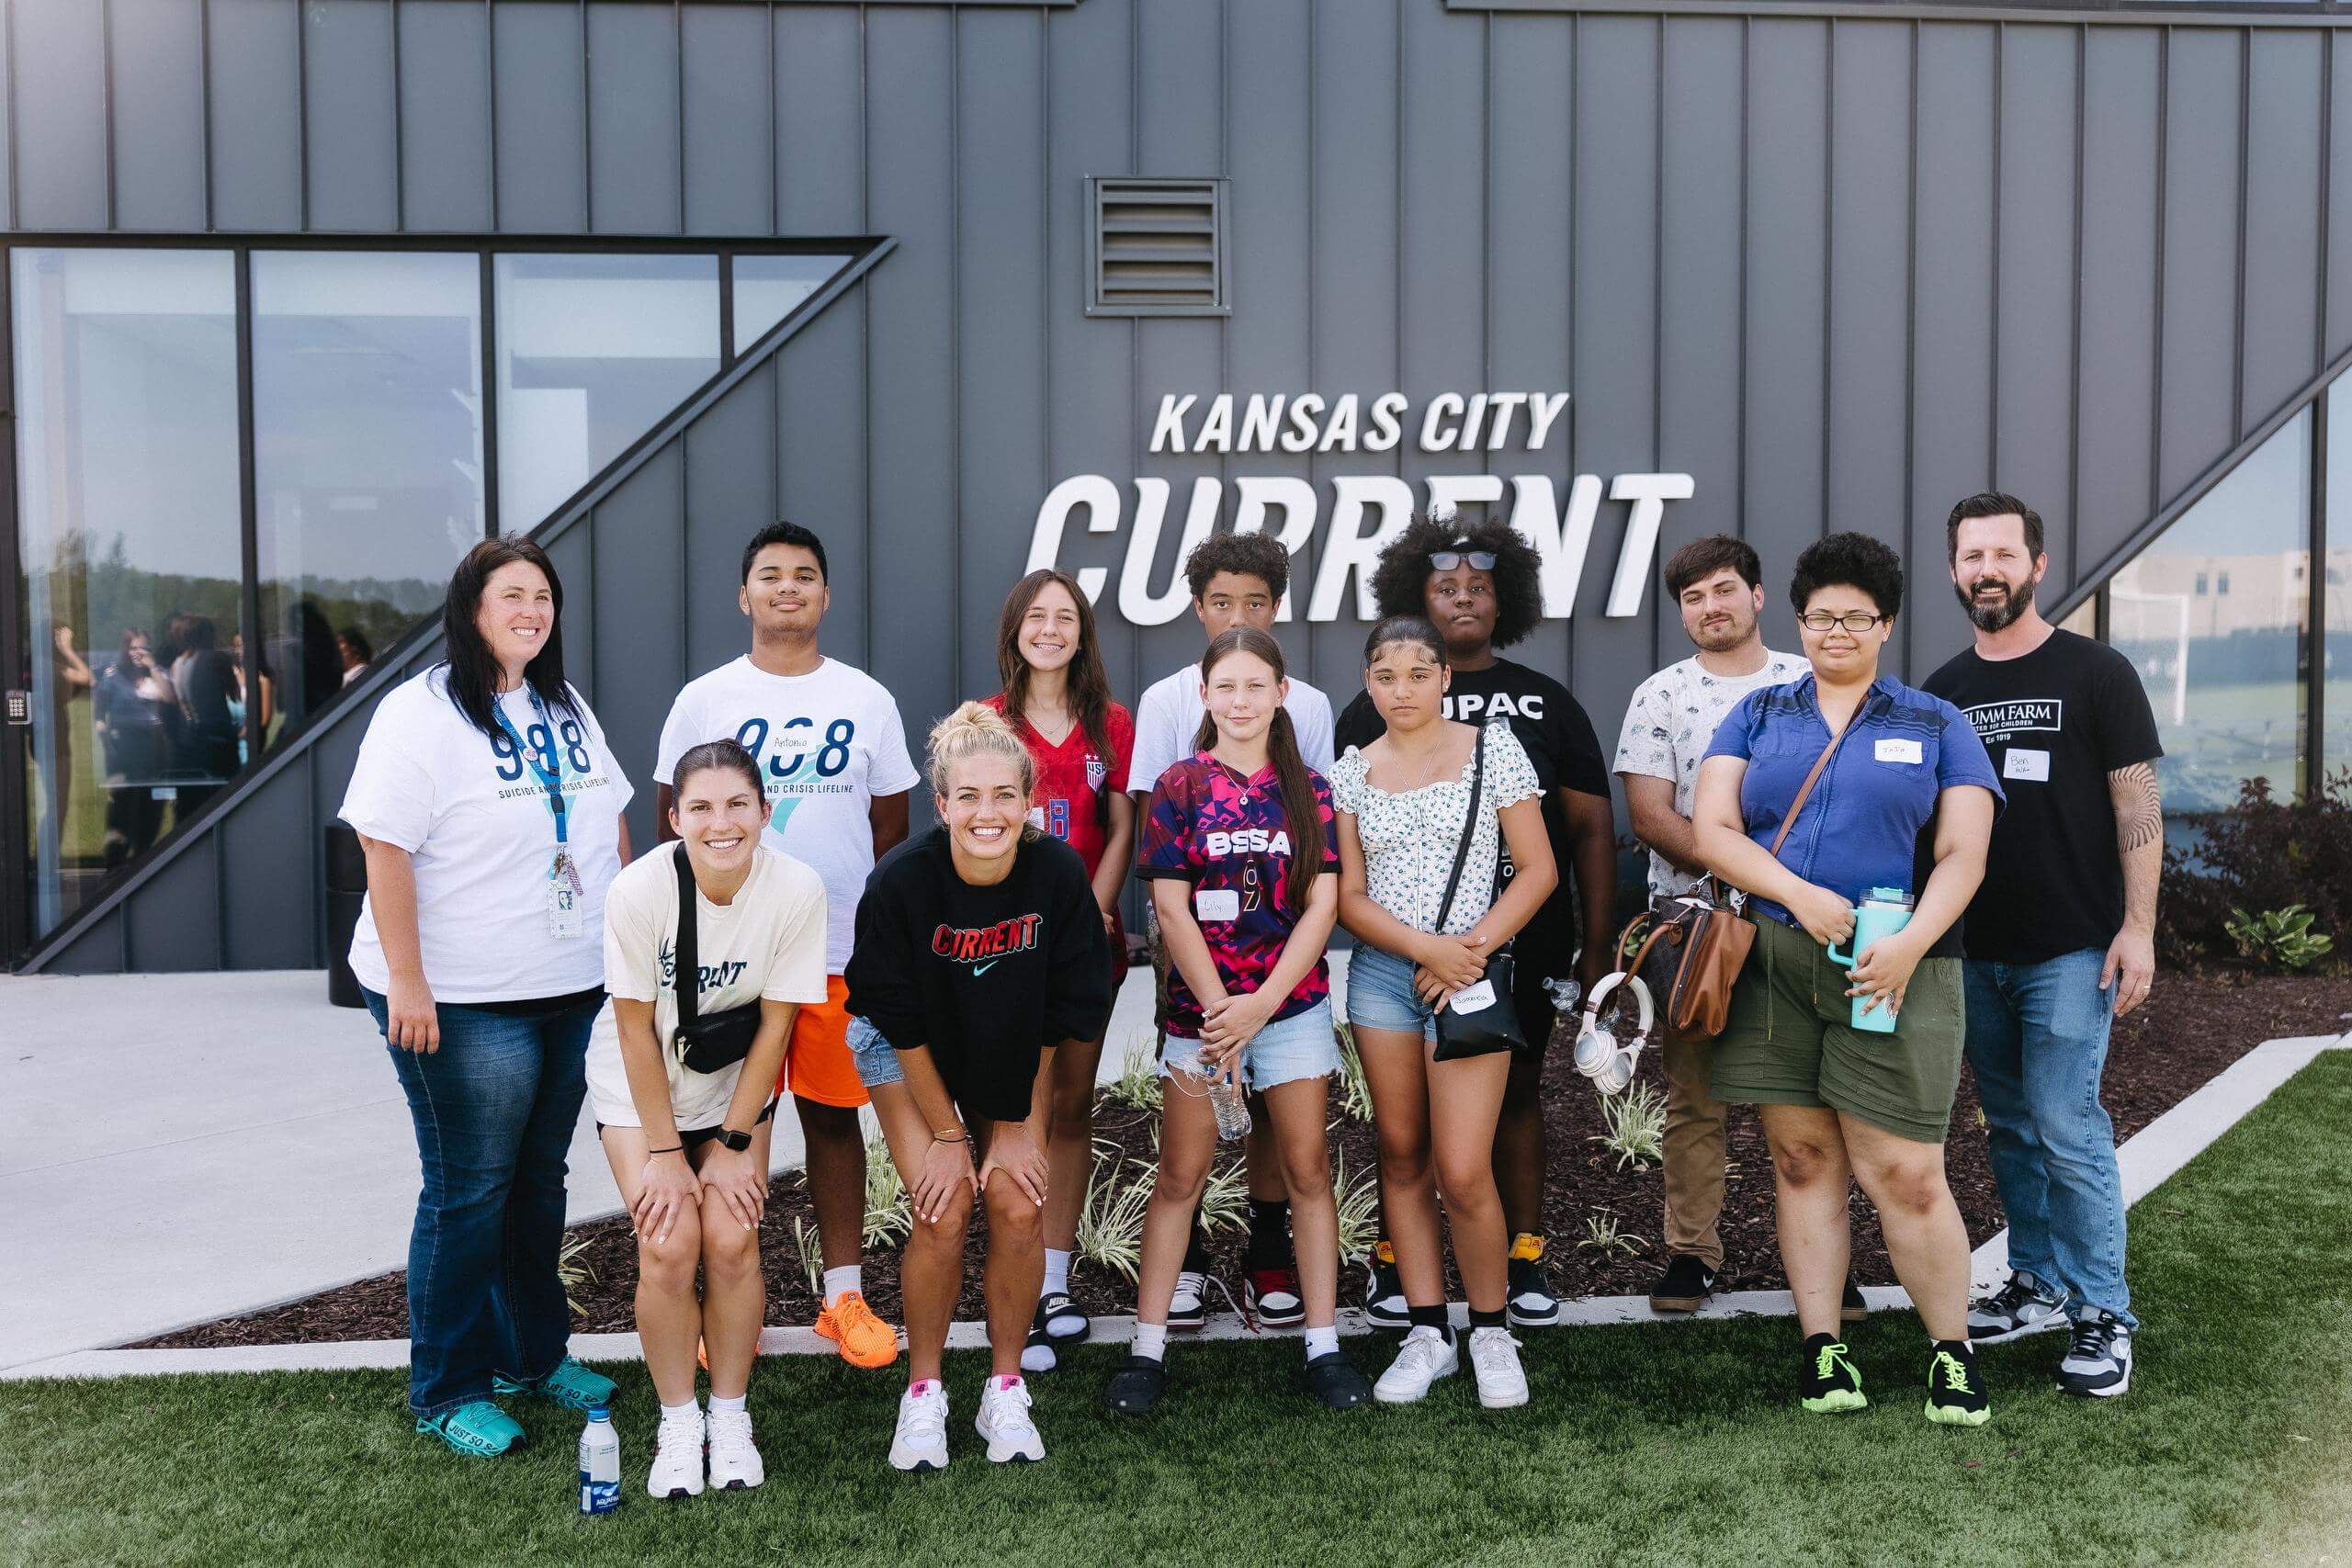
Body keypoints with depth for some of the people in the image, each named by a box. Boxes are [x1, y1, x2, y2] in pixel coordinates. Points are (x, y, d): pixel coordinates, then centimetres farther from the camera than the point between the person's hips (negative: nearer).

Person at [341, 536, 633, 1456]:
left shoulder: (567, 708, 11)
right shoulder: (422, 713, -11)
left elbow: (610, 822, 18)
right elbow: (386, 850, -16)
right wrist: (406, 983, -21)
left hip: (574, 991, 7)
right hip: (463, 1002, -7)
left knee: (539, 1181, 17)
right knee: (467, 1193, 2)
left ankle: (533, 1353, 32)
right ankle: (447, 1392, 17)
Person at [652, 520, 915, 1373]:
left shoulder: (867, 700, 6)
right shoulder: (703, 700, 3)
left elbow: (891, 819, 12)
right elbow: (674, 816, 8)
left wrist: (851, 902, 8)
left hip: (841, 949, 1)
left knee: (833, 1115, 8)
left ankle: (844, 1295, 20)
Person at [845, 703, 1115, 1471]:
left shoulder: (1058, 872, -24)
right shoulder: (900, 881, -29)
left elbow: (1052, 1019, -13)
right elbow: (904, 1023, -17)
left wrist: (1019, 1126, -9)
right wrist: (947, 1134, -12)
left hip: (1011, 1058, 2)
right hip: (910, 1051, -2)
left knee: (1019, 1205, -11)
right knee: (944, 1209, -15)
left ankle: (1006, 1390, 9)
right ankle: (923, 1393, 6)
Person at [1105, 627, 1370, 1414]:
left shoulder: (1307, 788, 3)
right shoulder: (1179, 788, -1)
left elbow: (1322, 905, -2)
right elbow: (1172, 911, -5)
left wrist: (1261, 1003, -12)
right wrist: (1219, 1008, -11)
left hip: (1294, 1003, 1)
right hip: (1201, 1004, -1)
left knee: (1308, 1171, 4)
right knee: (1180, 1176, 4)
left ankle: (1324, 1346, 14)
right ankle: (1148, 1348, 13)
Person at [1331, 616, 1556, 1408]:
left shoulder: (1492, 748, 0)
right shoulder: (1351, 771, 7)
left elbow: (1537, 870, -1)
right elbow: (1349, 896, 3)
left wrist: (1471, 949, -12)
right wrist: (1426, 947, -12)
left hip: (1469, 976, -3)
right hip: (1381, 974, 3)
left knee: (1463, 1172, -7)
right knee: (1402, 1157, 9)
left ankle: (1491, 1332, 15)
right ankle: (1427, 1333, 21)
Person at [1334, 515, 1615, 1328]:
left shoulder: (1547, 703, 8)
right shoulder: (1378, 707, 5)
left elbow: (1591, 828, 7)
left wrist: (1596, 951, 2)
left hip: (1526, 945, 1)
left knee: (1518, 1093, 10)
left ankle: (1523, 1260, 22)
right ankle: (1394, 1260, 19)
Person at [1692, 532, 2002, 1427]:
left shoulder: (1936, 726, 11)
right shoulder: (1757, 716, 13)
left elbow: (1963, 856, 2)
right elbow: (1713, 831, 2)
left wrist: (1911, 943, -15)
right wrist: (1800, 895, -13)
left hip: (1892, 971, -1)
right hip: (1772, 966, 2)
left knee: (1903, 1173, -4)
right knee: (1801, 1160, 6)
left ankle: (1952, 1352, 14)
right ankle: (1822, 1348, 17)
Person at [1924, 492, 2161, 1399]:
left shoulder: (2096, 674, -2)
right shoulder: (1943, 693, 11)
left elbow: (2137, 805, -5)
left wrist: (2138, 926, -12)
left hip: (2070, 949, -5)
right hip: (1975, 950, 5)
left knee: (2067, 1129, -7)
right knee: (2009, 1127, 13)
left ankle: (2103, 1315, 5)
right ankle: (2037, 1282, 27)